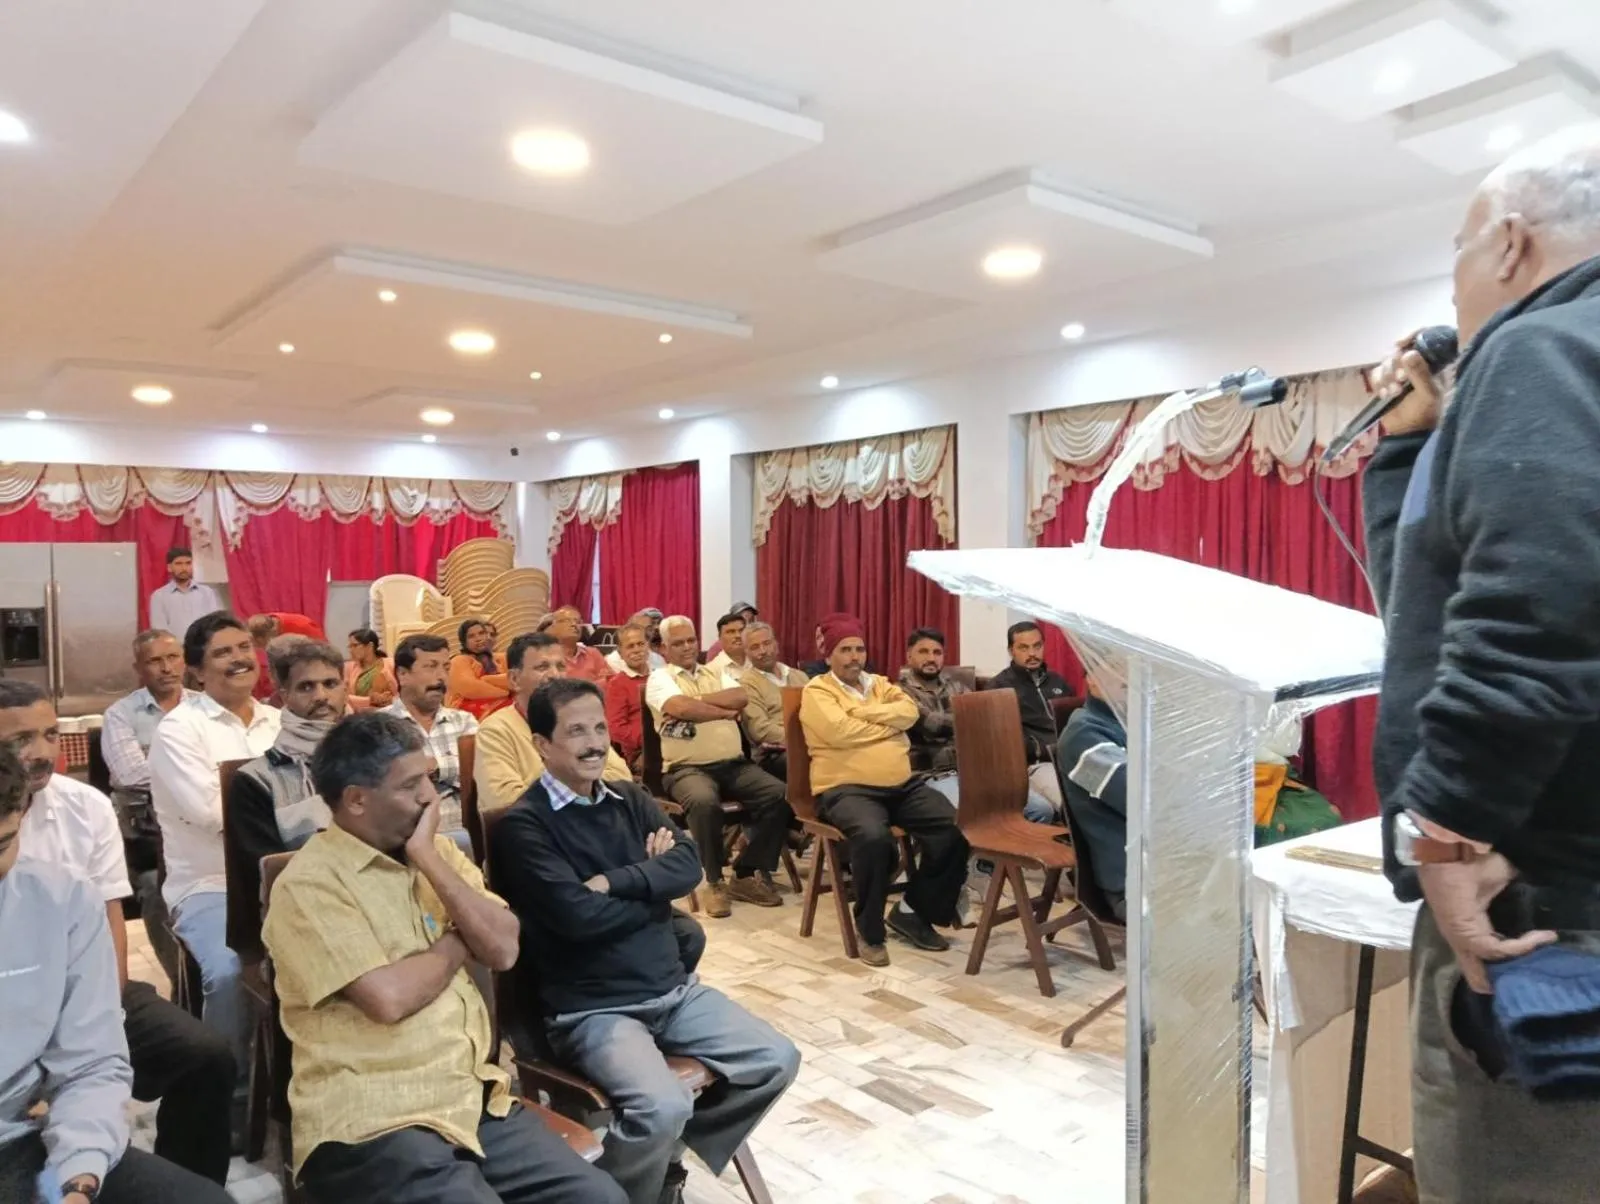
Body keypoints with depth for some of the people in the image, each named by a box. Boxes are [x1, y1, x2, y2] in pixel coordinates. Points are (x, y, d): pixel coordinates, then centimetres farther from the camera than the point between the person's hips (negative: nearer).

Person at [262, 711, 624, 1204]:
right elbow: (389, 998, -19)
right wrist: (459, 941, -1)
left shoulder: (437, 850, 10)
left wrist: (428, 857, -7)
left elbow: (502, 950, -1)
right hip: (371, 1122, -5)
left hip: (475, 1098, 6)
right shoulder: (309, 884, -9)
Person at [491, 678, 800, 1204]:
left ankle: (670, 1159, 18)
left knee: (776, 1060, 0)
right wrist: (652, 885, -5)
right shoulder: (523, 825, -10)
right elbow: (578, 915, -20)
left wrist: (612, 881, -16)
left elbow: (689, 866, -2)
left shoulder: (631, 800, 11)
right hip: (590, 1008, -7)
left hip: (675, 989, 7)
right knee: (663, 1105, -29)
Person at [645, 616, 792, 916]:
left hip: (733, 764, 5)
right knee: (705, 802, -38)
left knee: (780, 795, -19)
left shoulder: (716, 673, 20)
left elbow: (741, 698, -1)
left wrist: (696, 699, -8)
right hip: (686, 768, -5)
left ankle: (747, 874, -4)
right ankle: (714, 882, -15)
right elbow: (681, 708, -16)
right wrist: (727, 711, -4)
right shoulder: (659, 678, 4)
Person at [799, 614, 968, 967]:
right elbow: (840, 732, -17)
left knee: (955, 829, -15)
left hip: (904, 785, 6)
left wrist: (862, 712, -10)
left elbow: (909, 711, 1)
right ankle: (869, 930, -14)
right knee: (873, 836, -37)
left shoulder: (880, 684, 20)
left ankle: (913, 911, 4)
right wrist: (890, 724, -3)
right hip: (847, 789, -6)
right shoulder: (817, 691, 1)